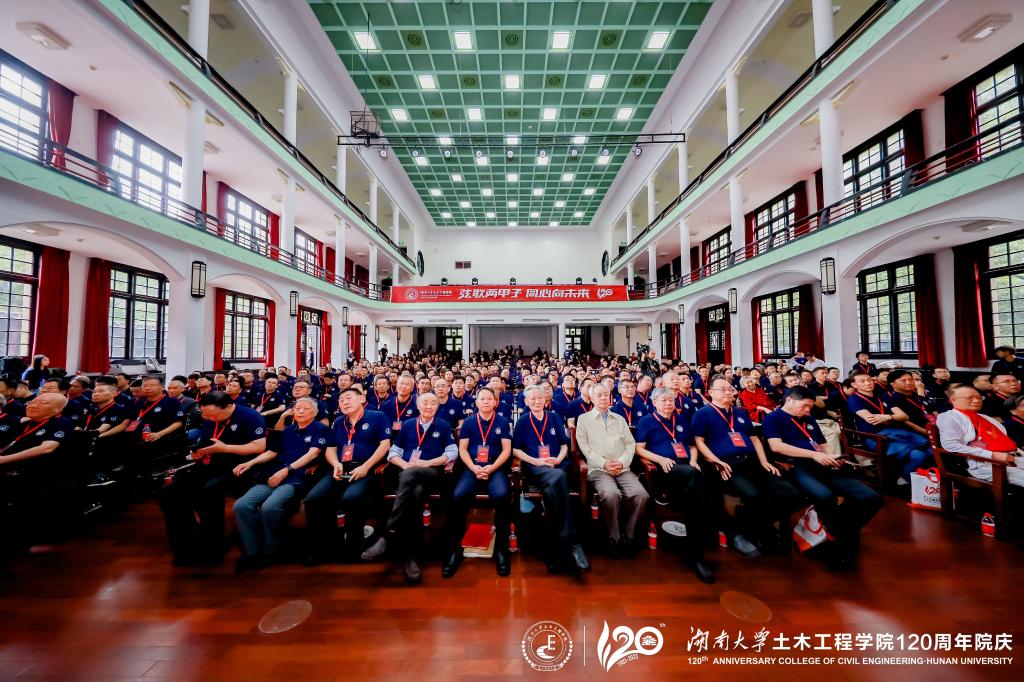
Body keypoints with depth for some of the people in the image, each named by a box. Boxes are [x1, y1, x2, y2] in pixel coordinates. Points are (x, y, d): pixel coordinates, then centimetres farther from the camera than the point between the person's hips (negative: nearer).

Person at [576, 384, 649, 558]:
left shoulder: (620, 419, 21)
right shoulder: (584, 419, 9)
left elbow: (630, 444, 14)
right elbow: (584, 446, 0)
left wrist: (622, 461, -6)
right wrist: (604, 463, -11)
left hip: (623, 468, 4)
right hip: (598, 469, -3)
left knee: (640, 494, -24)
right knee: (611, 494, -32)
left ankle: (628, 535, -2)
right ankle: (614, 537, -8)